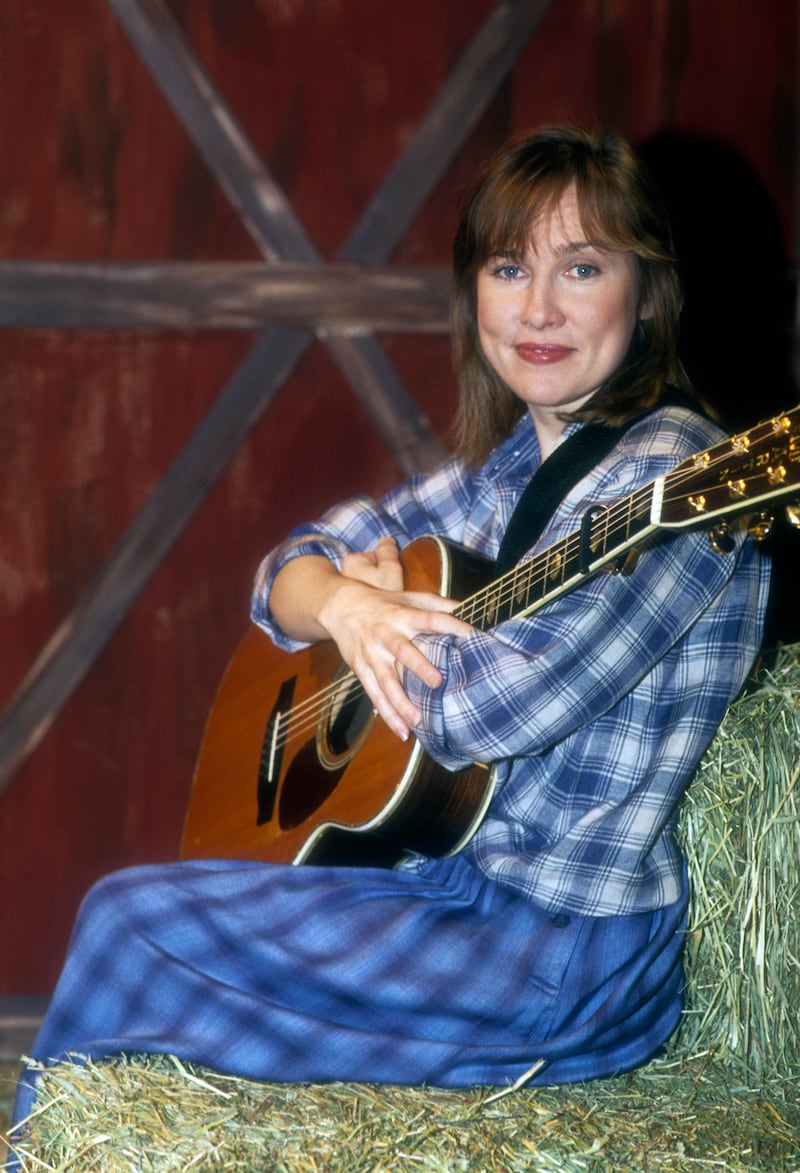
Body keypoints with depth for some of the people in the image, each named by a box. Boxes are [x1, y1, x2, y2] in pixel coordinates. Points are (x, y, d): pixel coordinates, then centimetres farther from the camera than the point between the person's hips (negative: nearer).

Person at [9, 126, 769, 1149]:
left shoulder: (674, 477, -18)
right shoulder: (512, 462, 9)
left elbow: (487, 706, -27)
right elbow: (291, 567, 12)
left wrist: (385, 592, -6)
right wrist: (342, 603, -13)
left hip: (570, 954, -8)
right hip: (452, 867, 8)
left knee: (130, 927, -7)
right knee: (128, 910, -1)